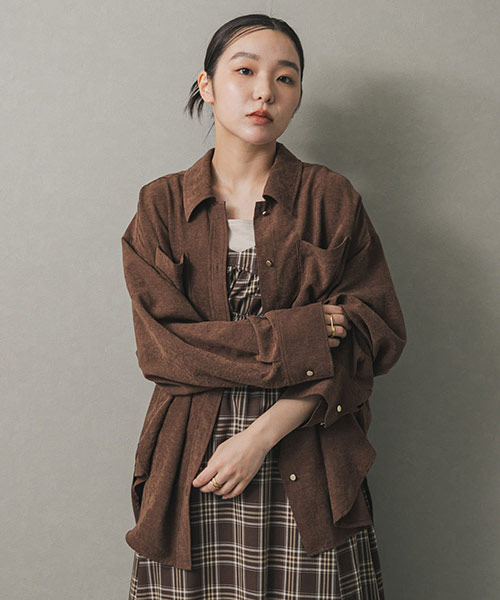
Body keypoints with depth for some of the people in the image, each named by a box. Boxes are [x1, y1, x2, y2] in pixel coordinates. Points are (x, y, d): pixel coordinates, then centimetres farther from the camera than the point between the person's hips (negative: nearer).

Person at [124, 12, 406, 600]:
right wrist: (299, 335, -14)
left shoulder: (332, 198, 3)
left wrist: (263, 434, -12)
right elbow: (162, 343, -5)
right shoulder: (161, 204, 5)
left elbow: (377, 332, -5)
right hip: (191, 468, 1)